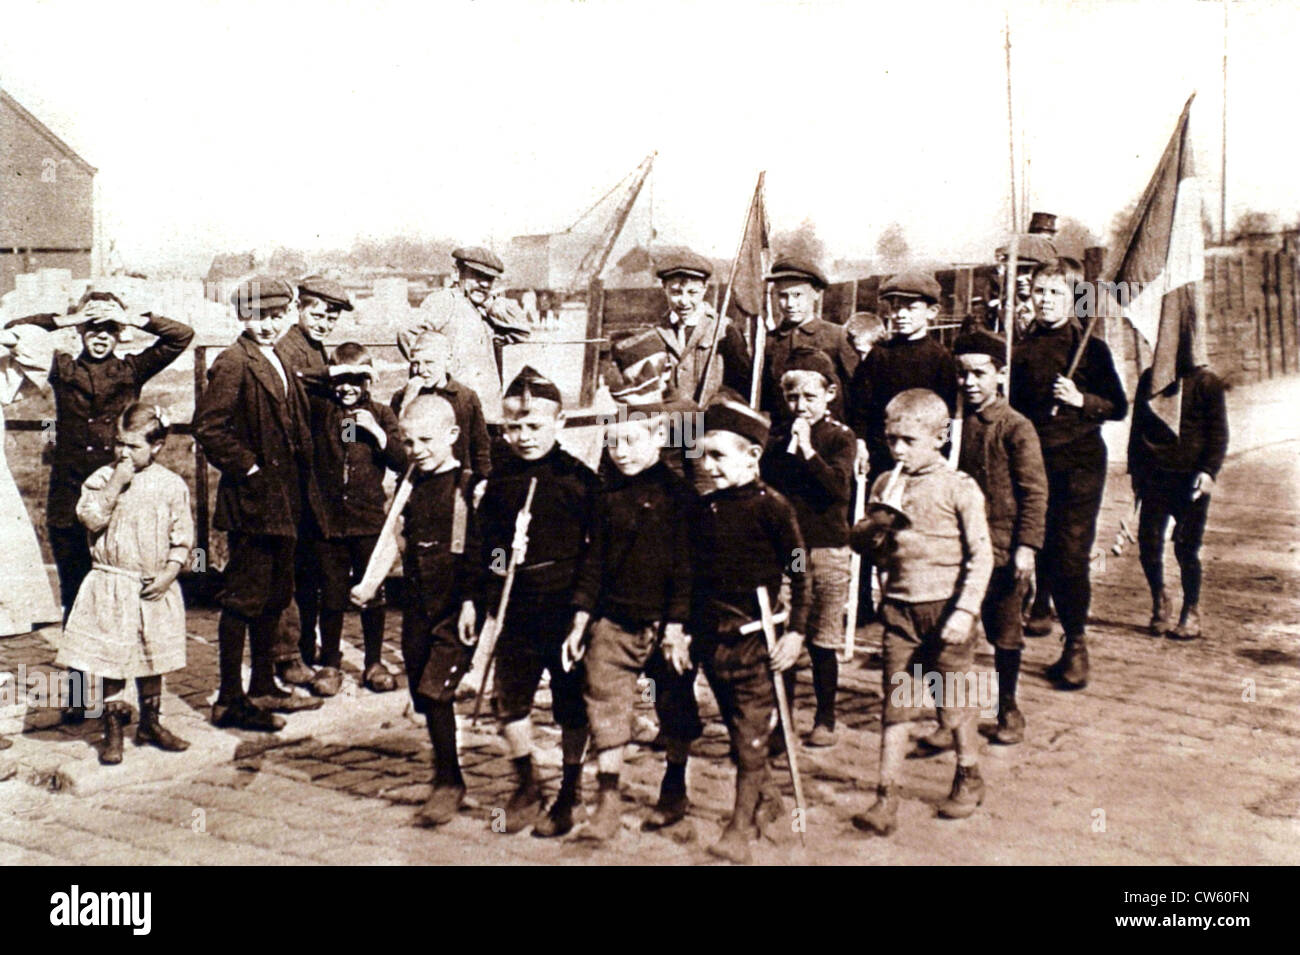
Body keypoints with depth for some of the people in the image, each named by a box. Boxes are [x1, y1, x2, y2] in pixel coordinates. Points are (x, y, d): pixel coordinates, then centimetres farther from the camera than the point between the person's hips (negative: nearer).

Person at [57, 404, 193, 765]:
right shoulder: (103, 477, -2)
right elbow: (91, 518, -15)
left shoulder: (172, 485, -1)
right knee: (112, 659, 2)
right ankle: (113, 728, 14)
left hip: (155, 588, 1)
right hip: (112, 584, -1)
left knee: (152, 656, 13)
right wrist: (115, 485, -20)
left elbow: (182, 536, 1)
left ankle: (151, 722, 28)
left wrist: (168, 574, -10)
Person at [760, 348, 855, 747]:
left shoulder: (840, 438, -2)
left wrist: (808, 449, -19)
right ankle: (783, 716, 18)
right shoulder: (778, 437, 9)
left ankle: (826, 720, 18)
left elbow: (840, 489, -18)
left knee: (822, 641, 3)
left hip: (827, 549, -3)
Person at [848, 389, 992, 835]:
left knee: (955, 698, 12)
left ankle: (969, 778, 33)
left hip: (945, 609, -3)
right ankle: (886, 798, 5)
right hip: (900, 609, 4)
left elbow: (980, 555, -9)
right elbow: (860, 542, 10)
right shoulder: (885, 486, 6)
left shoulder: (959, 487, -8)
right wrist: (876, 523, -12)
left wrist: (964, 610, -16)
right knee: (895, 704, 3)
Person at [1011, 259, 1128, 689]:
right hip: (1030, 459, 3)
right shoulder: (1021, 350, 10)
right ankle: (1040, 608, 33)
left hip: (1079, 464, -3)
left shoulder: (1091, 349, 2)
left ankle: (1076, 645, 0)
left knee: (1071, 553, -8)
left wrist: (1080, 400, -13)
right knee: (1035, 545, 7)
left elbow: (1118, 408, 3)